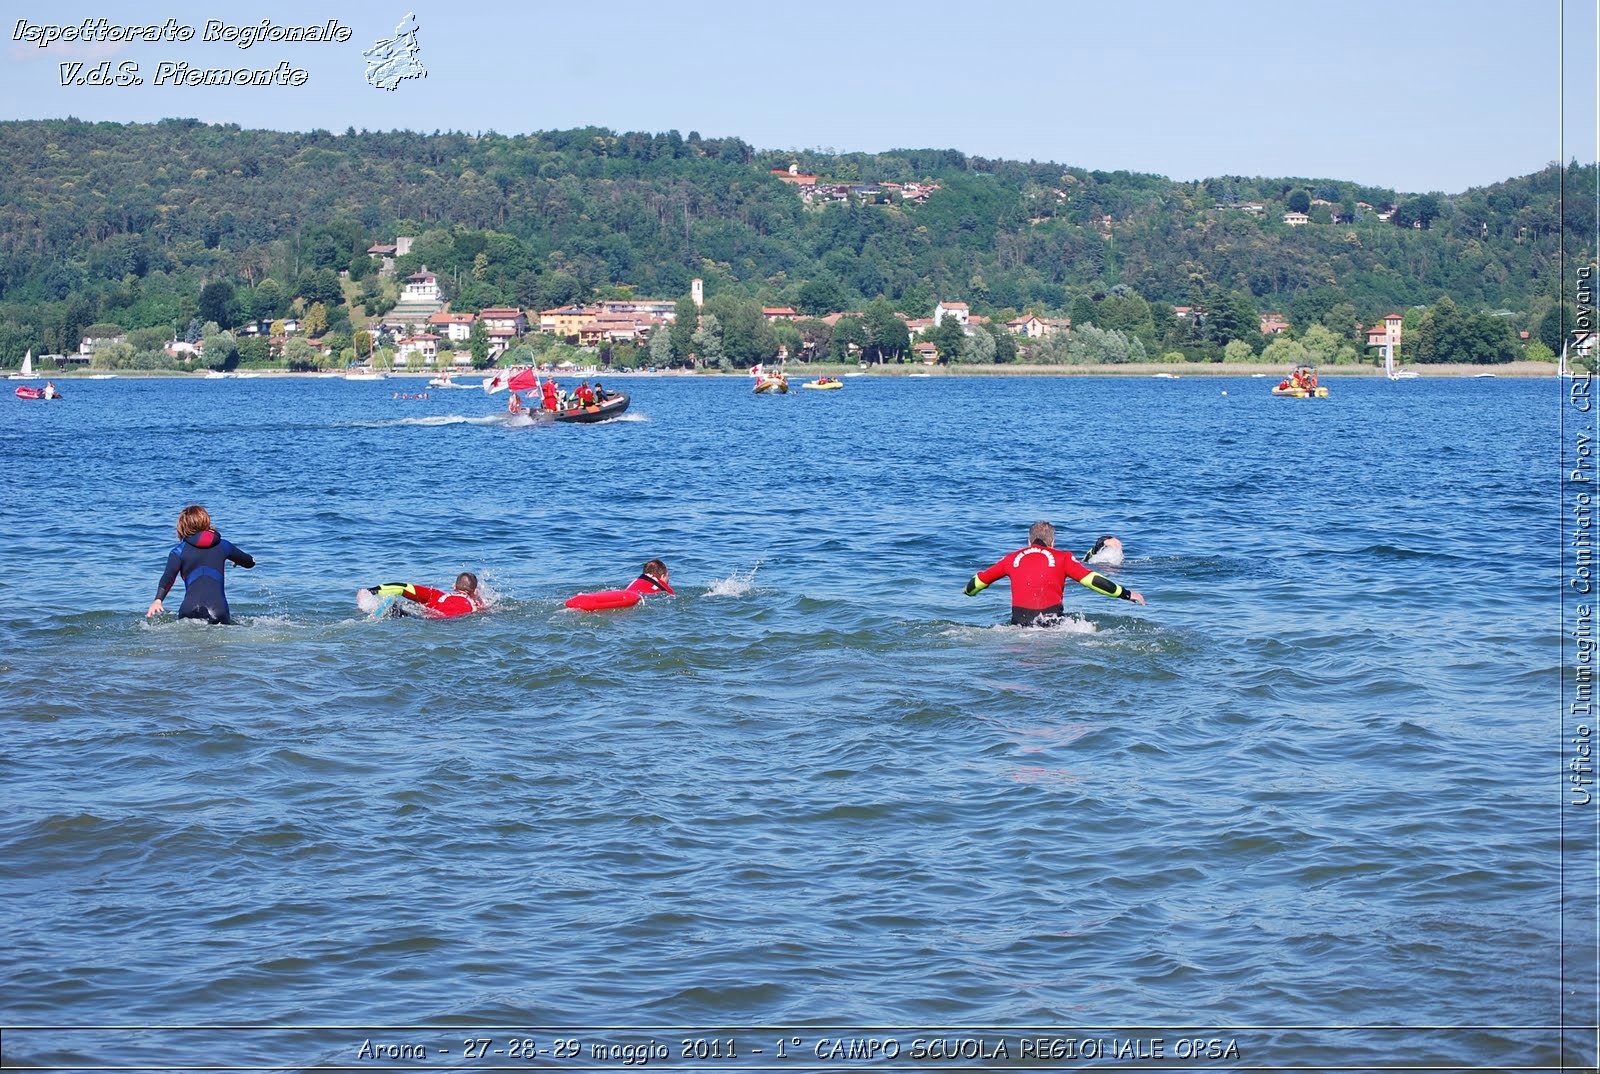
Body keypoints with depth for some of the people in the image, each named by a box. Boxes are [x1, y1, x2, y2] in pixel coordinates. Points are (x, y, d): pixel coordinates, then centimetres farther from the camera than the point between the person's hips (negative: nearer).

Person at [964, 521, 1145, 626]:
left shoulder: (1012, 558, 20)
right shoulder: (1062, 558, 13)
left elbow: (979, 581, 30)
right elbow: (1091, 579, 6)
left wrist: (969, 592, 53)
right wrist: (1126, 594, 13)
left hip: (1020, 620, 2)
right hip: (1052, 619, -2)